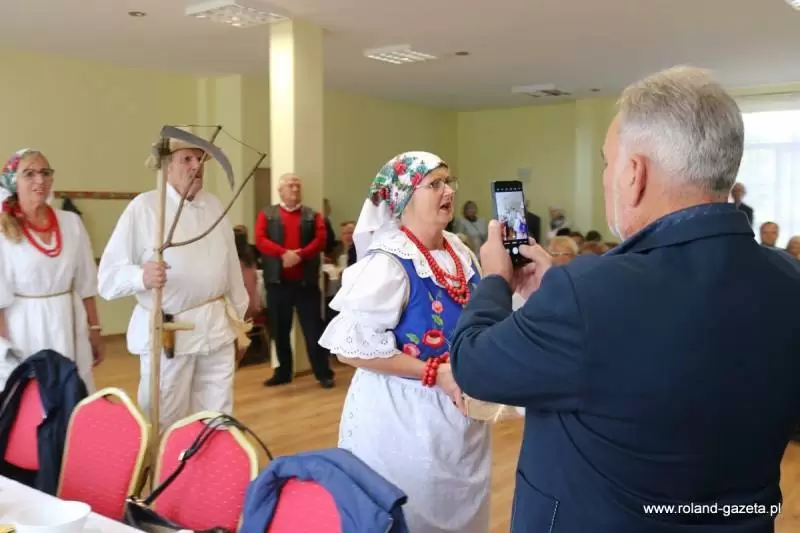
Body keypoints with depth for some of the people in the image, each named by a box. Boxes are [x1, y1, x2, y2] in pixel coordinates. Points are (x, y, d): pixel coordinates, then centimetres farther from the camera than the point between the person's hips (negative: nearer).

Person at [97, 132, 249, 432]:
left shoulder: (214, 206, 9)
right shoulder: (144, 207, -8)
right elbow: (108, 275, -14)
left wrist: (238, 321, 15)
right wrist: (142, 276, -34)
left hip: (217, 328, 5)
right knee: (162, 424, 4)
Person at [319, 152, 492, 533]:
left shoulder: (461, 253, 3)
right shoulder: (389, 261, -20)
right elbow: (350, 346, -24)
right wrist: (435, 373, -23)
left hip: (460, 410, 7)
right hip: (404, 414, -7)